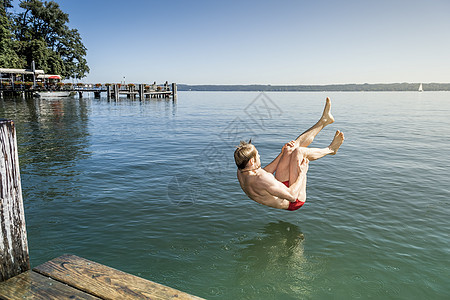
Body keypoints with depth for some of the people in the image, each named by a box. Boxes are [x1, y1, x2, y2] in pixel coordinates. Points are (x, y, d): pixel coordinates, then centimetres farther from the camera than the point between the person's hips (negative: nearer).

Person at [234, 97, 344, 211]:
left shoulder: (241, 172, -10)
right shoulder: (260, 180, -39)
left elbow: (265, 171, 7)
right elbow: (292, 196, -34)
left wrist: (282, 153, 1)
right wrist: (302, 173, -22)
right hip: (294, 202, -9)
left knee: (290, 149, 1)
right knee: (299, 151, -18)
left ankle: (325, 120, 16)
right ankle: (330, 149, 14)